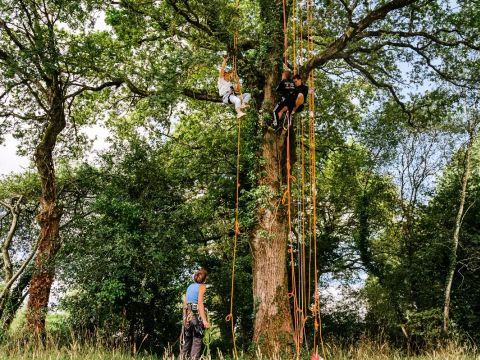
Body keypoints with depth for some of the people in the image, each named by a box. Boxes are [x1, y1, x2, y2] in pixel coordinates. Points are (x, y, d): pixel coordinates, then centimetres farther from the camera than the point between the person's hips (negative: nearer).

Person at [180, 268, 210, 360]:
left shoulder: (190, 286, 15)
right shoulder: (202, 286, -4)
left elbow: (185, 303, 15)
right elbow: (200, 303, -14)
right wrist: (204, 320, -18)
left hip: (187, 314, 7)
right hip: (196, 314, -7)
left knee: (187, 341, 14)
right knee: (197, 341, -1)